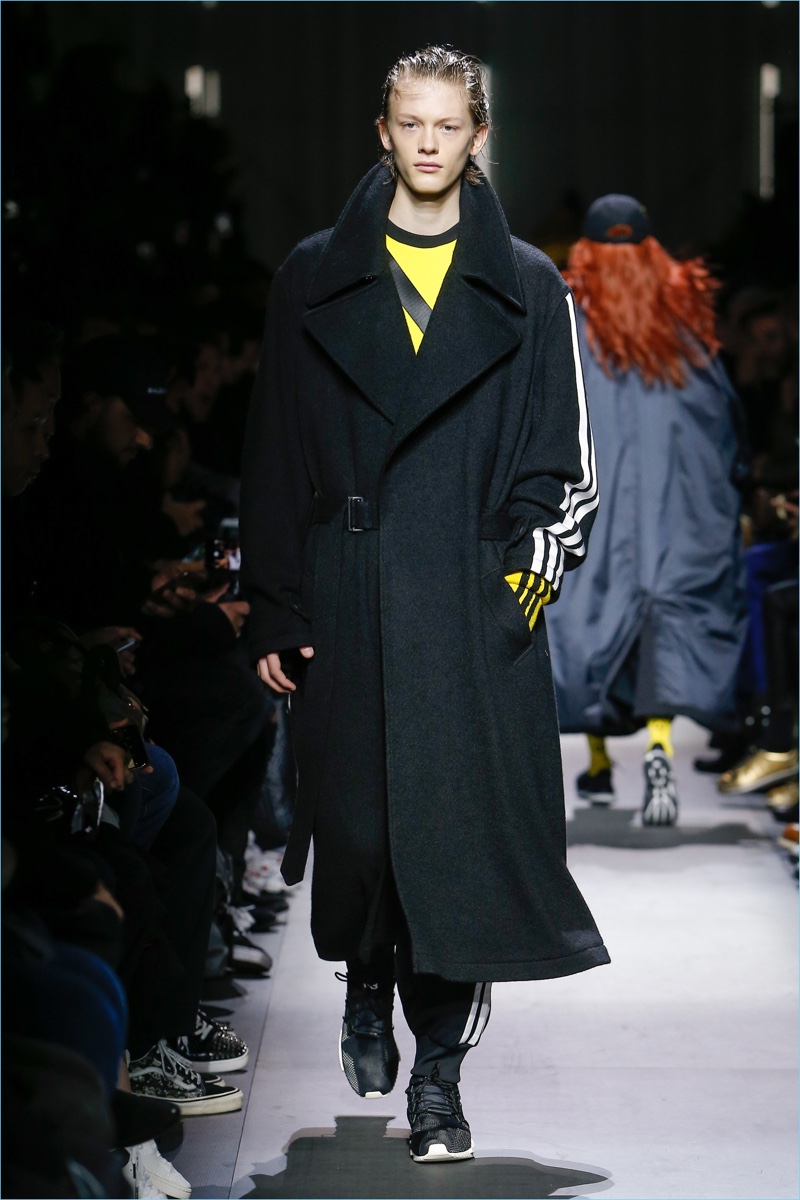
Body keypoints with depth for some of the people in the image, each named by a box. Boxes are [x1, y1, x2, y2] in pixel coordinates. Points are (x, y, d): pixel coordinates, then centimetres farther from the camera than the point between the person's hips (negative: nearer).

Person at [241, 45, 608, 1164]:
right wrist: (273, 611, 2)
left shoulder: (529, 289, 7)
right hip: (347, 598, 1)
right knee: (355, 811, 5)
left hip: (475, 606, -1)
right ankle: (366, 993, 33)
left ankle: (439, 1069, 2)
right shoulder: (315, 276, 8)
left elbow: (561, 461, 7)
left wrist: (531, 574, -7)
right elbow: (273, 453, 7)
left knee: (461, 820, -6)